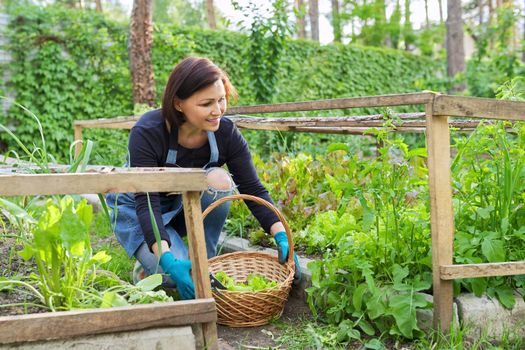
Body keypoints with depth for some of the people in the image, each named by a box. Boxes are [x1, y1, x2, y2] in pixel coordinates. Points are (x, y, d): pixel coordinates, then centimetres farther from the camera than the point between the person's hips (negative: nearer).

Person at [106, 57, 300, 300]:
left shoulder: (225, 132, -19)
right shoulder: (147, 134, -31)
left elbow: (253, 190, -17)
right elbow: (146, 203, -35)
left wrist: (282, 237, -31)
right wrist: (168, 260, -49)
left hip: (184, 206, 4)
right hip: (136, 209, -3)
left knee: (218, 180, -31)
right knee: (178, 275, -29)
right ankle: (147, 266, 7)